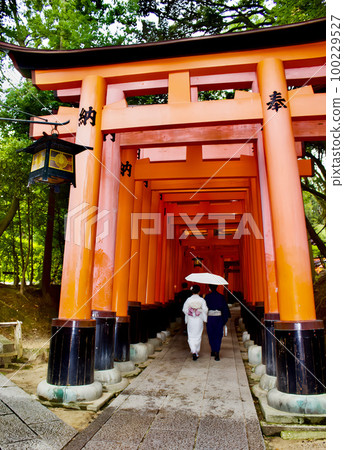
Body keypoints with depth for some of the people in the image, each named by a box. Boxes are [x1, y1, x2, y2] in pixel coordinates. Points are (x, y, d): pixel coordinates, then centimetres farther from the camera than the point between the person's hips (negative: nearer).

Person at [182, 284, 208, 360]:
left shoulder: (188, 300, -8)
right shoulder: (201, 300, -9)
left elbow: (185, 309, -4)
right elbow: (205, 310, -11)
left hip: (190, 321, 0)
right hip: (199, 321, 0)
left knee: (191, 337, 7)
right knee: (198, 336, 16)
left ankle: (194, 352, -12)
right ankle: (197, 353, 27)